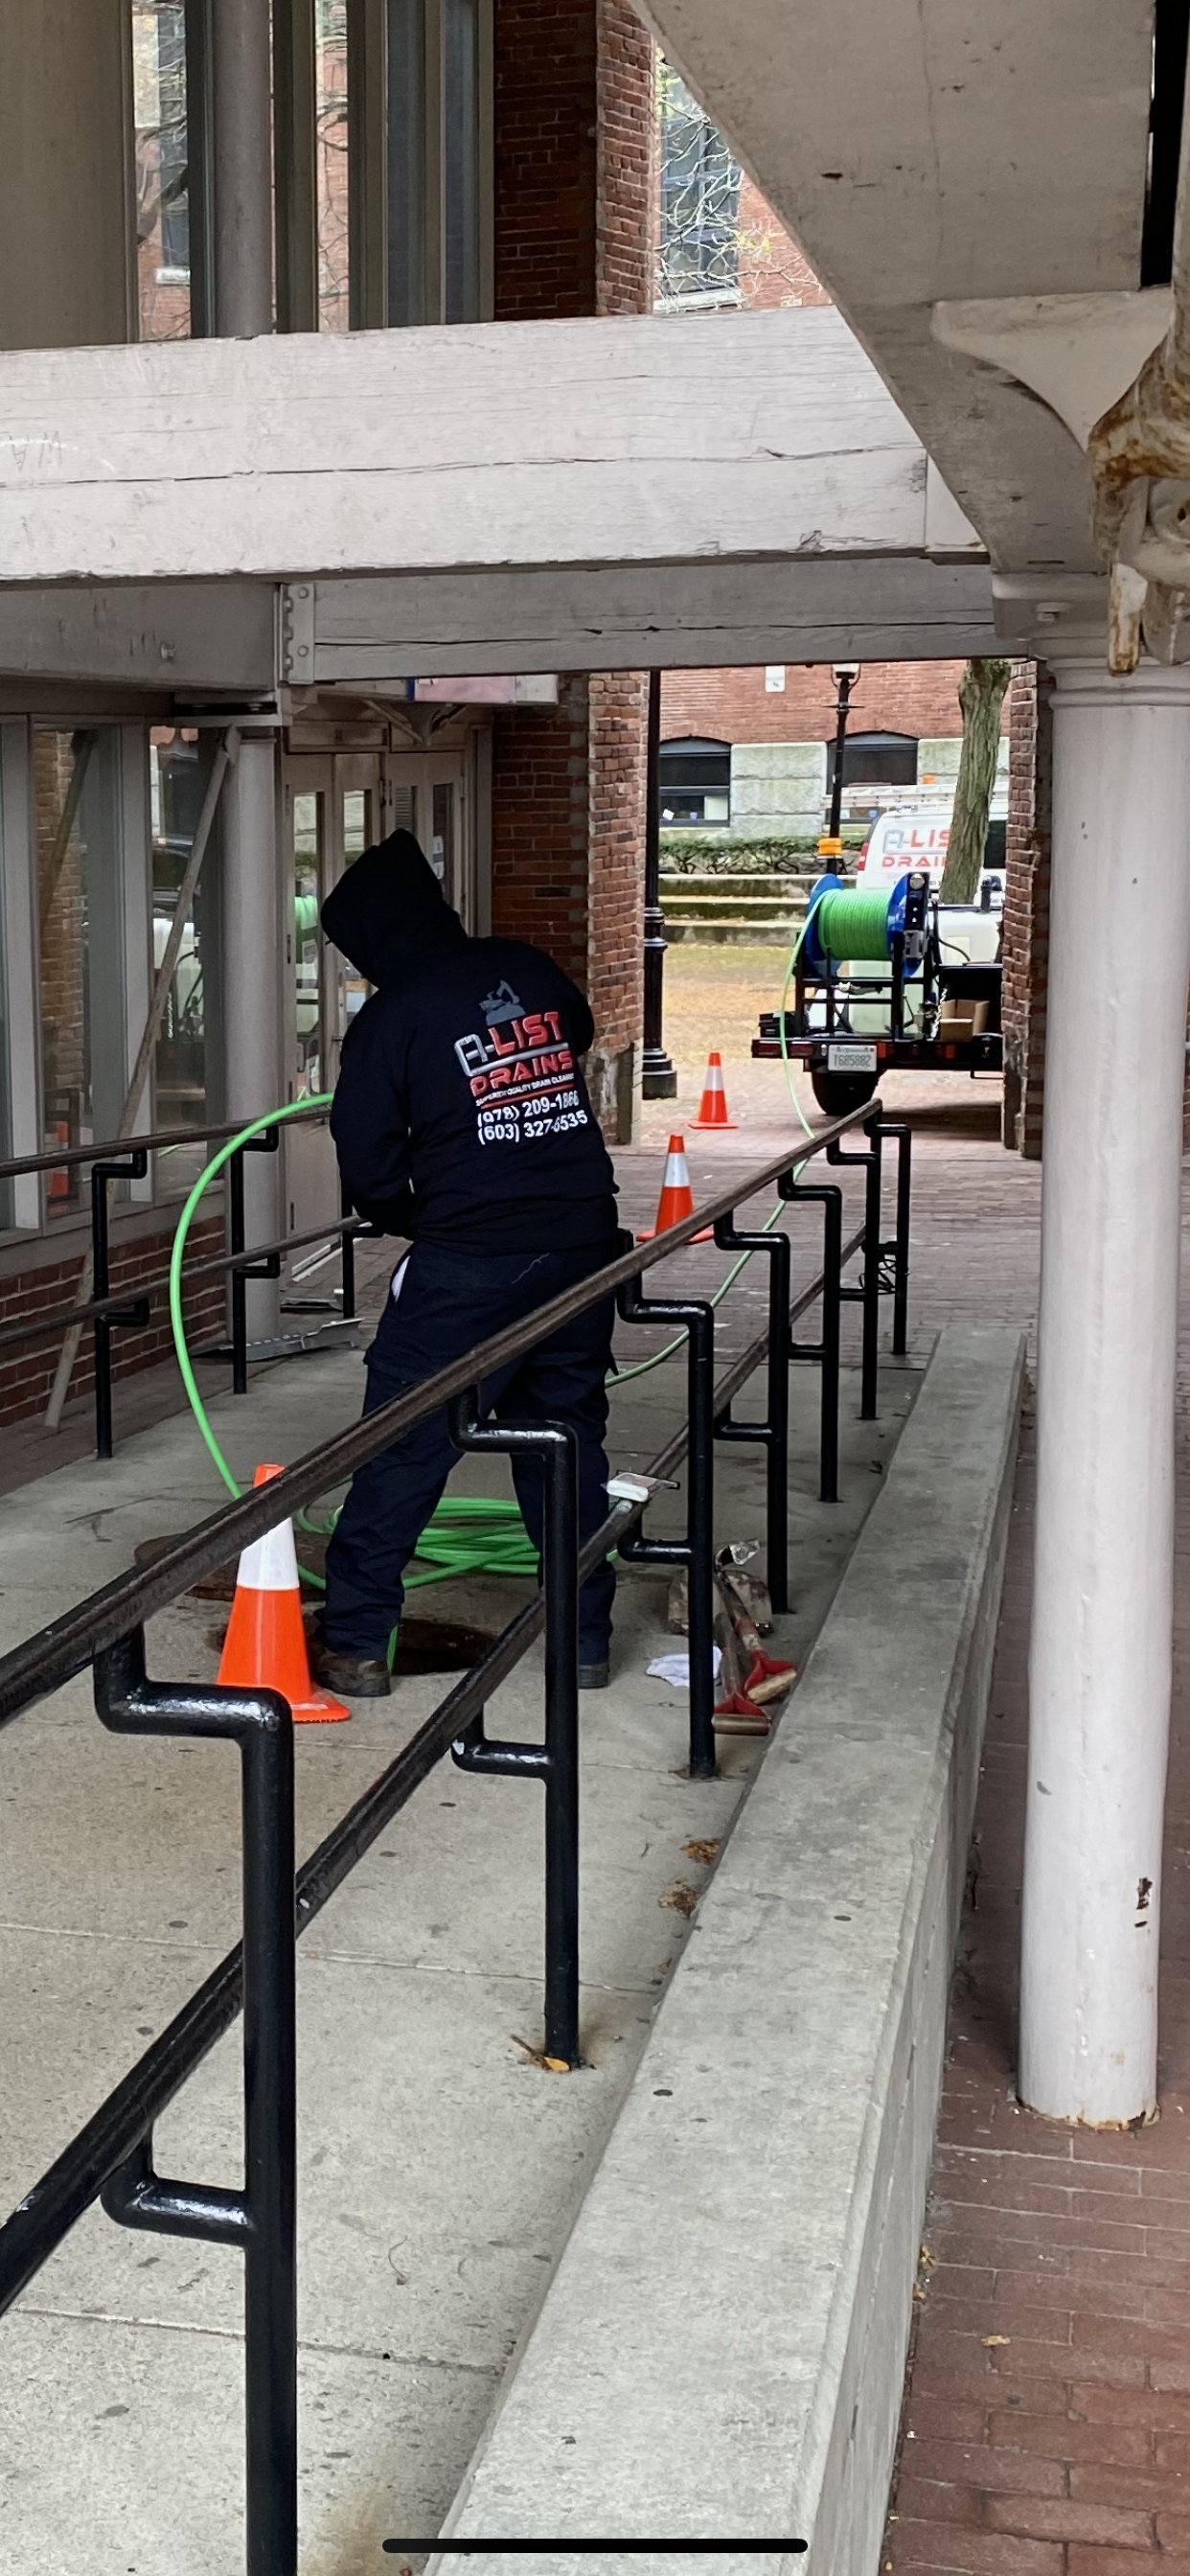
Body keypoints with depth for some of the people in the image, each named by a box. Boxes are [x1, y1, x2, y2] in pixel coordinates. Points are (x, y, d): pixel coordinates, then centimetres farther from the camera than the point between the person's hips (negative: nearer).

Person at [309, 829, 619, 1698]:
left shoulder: (388, 1020, -7)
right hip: (582, 1245, 5)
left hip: (468, 1265, -5)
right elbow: (580, 1032, 29)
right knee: (569, 1439, 16)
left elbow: (370, 1175, -7)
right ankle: (585, 1637, 21)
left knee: (401, 1447, 6)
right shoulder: (528, 969, 6)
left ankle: (355, 1642, 11)